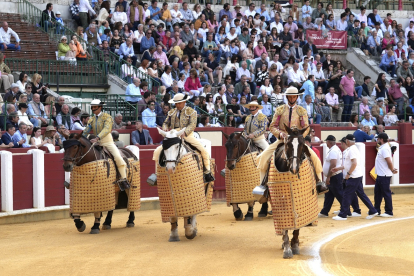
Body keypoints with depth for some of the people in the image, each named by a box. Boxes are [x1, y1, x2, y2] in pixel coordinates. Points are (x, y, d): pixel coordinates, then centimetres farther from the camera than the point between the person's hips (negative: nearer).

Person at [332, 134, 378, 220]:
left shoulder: (352, 150, -15)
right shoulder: (354, 149, 17)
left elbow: (354, 163, -25)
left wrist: (348, 174, -18)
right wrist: (338, 168, 24)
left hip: (354, 177, -10)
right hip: (358, 176, 10)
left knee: (347, 195, -5)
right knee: (361, 194, 13)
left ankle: (343, 215, -1)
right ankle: (372, 211, 15)